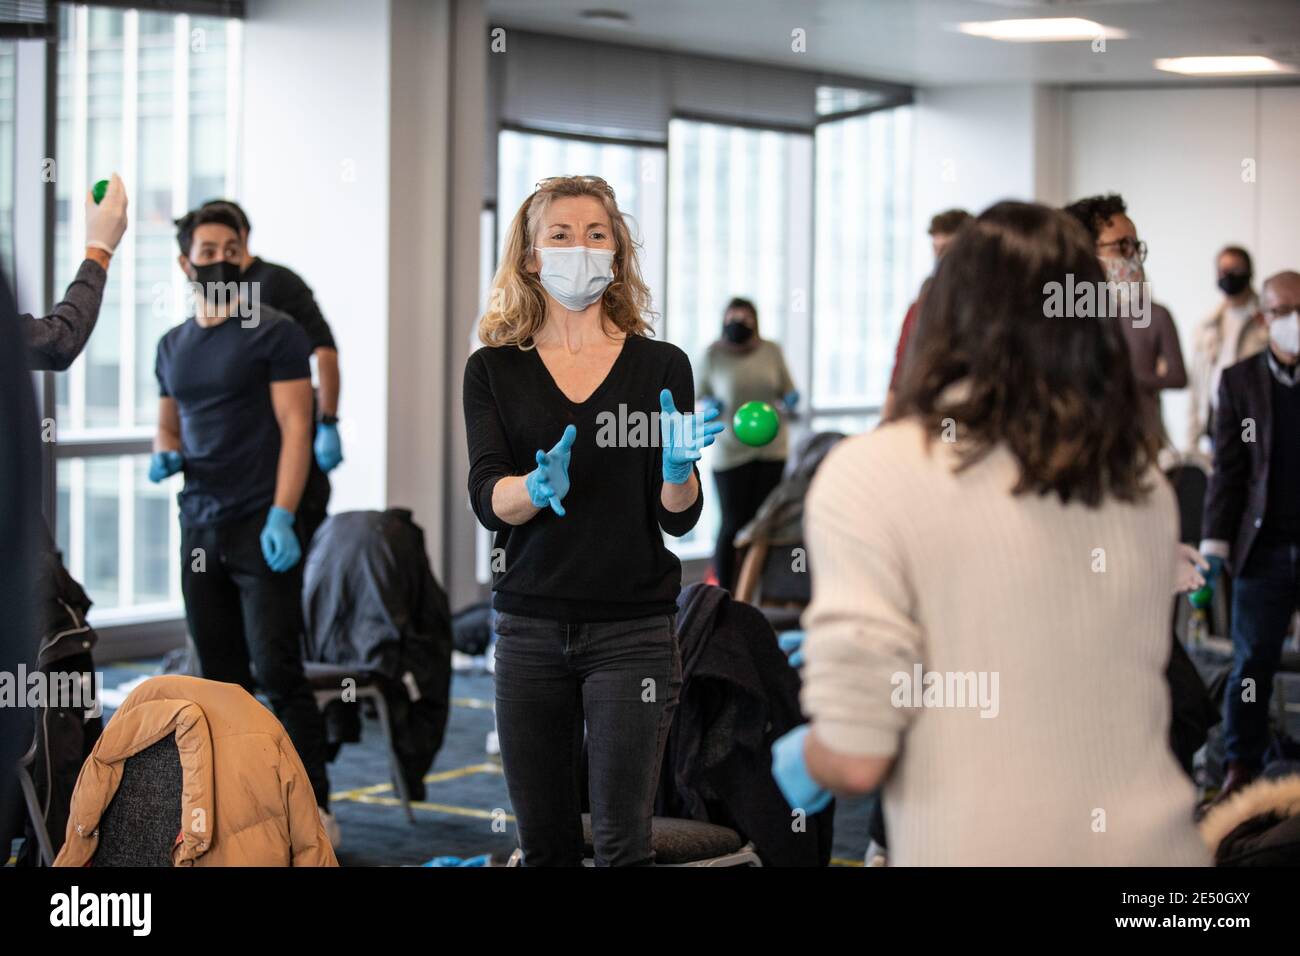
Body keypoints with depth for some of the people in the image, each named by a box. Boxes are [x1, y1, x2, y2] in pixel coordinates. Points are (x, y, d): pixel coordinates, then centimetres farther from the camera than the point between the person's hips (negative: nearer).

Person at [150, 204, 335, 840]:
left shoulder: (274, 333, -4)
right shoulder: (173, 346, 15)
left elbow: (295, 428, -10)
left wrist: (281, 515, -19)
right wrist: (165, 457, 0)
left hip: (262, 526, -6)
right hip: (199, 527, 6)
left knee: (277, 672, -10)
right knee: (222, 678, 9)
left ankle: (314, 810, -4)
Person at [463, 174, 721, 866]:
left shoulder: (661, 366, 4)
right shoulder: (493, 370, 5)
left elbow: (681, 518, 0)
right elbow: (486, 497, -8)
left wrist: (679, 467, -22)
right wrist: (539, 487, -29)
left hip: (633, 632, -1)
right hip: (529, 626, 1)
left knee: (621, 841, -5)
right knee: (543, 842, 7)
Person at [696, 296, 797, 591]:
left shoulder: (771, 351, 2)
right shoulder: (714, 354, -3)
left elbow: (786, 388, 13)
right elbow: (699, 395, 6)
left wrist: (790, 398, -9)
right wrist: (711, 405, -15)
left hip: (771, 449, 2)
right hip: (730, 453, -2)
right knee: (733, 525, -2)